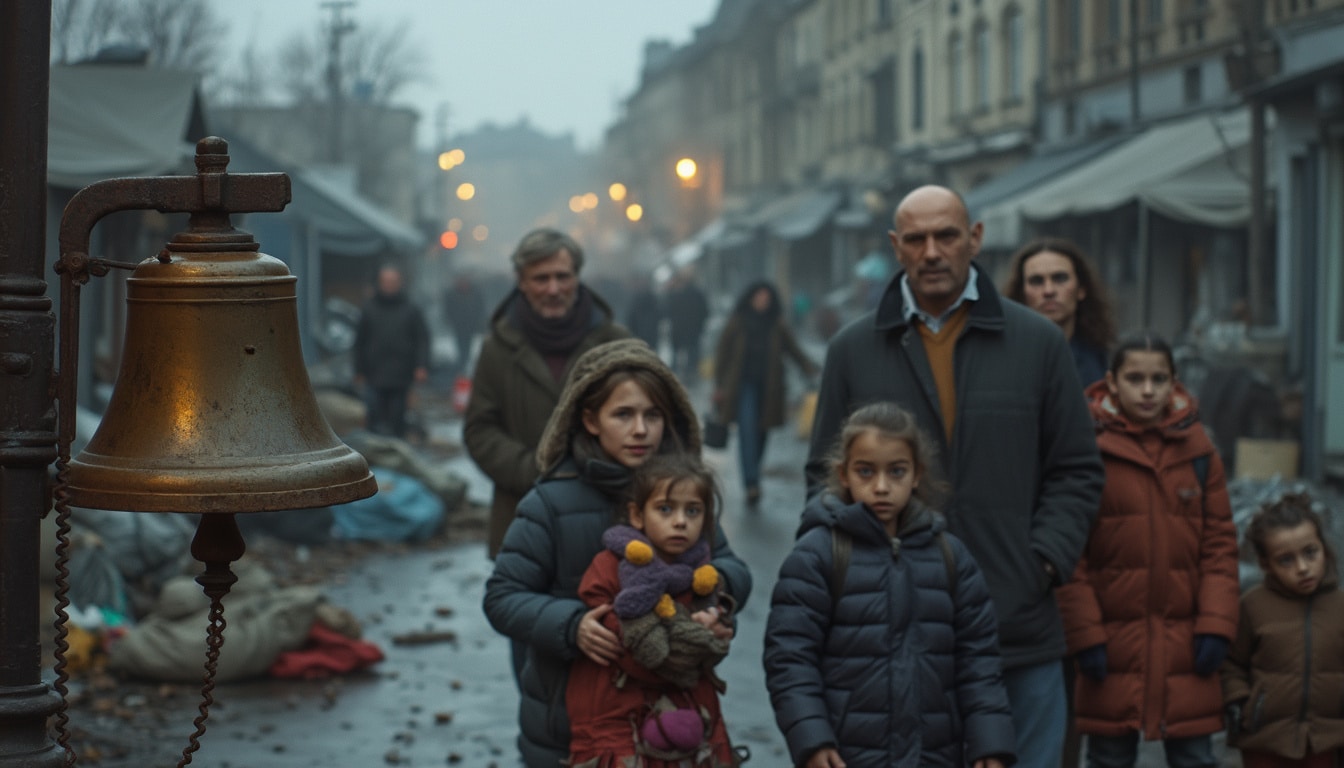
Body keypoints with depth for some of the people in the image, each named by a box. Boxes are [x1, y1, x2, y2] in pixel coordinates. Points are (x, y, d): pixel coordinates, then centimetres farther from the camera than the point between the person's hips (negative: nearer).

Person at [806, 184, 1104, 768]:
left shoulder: (1038, 342, 6)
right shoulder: (853, 350, 7)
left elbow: (1076, 471, 9)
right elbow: (825, 475, 11)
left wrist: (1045, 558, -3)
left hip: (1019, 628, 0)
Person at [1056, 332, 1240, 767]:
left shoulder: (1196, 450, 5)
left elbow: (1220, 543, 5)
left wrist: (1216, 625, -3)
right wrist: (1084, 633, -11)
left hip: (1185, 648, 2)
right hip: (1114, 644, -2)